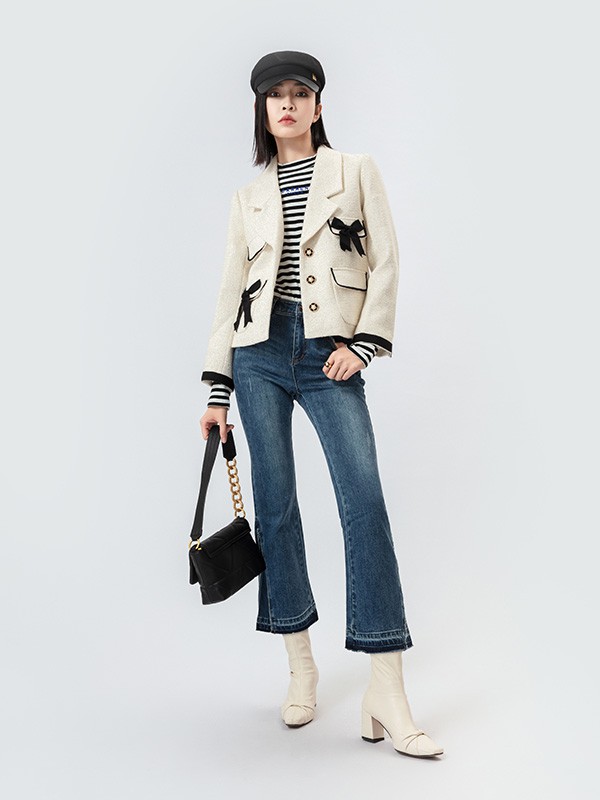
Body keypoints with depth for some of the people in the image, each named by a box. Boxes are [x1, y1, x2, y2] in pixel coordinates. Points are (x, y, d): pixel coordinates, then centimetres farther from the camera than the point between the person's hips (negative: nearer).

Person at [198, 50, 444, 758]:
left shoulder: (356, 171, 12)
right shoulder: (248, 196, 16)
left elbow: (385, 261, 5)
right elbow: (232, 290, 12)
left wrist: (364, 342, -9)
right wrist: (217, 392, 8)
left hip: (330, 354, -2)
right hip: (260, 353, 3)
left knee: (364, 498, -15)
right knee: (274, 502, 1)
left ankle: (386, 692, -11)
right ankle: (301, 666, 15)